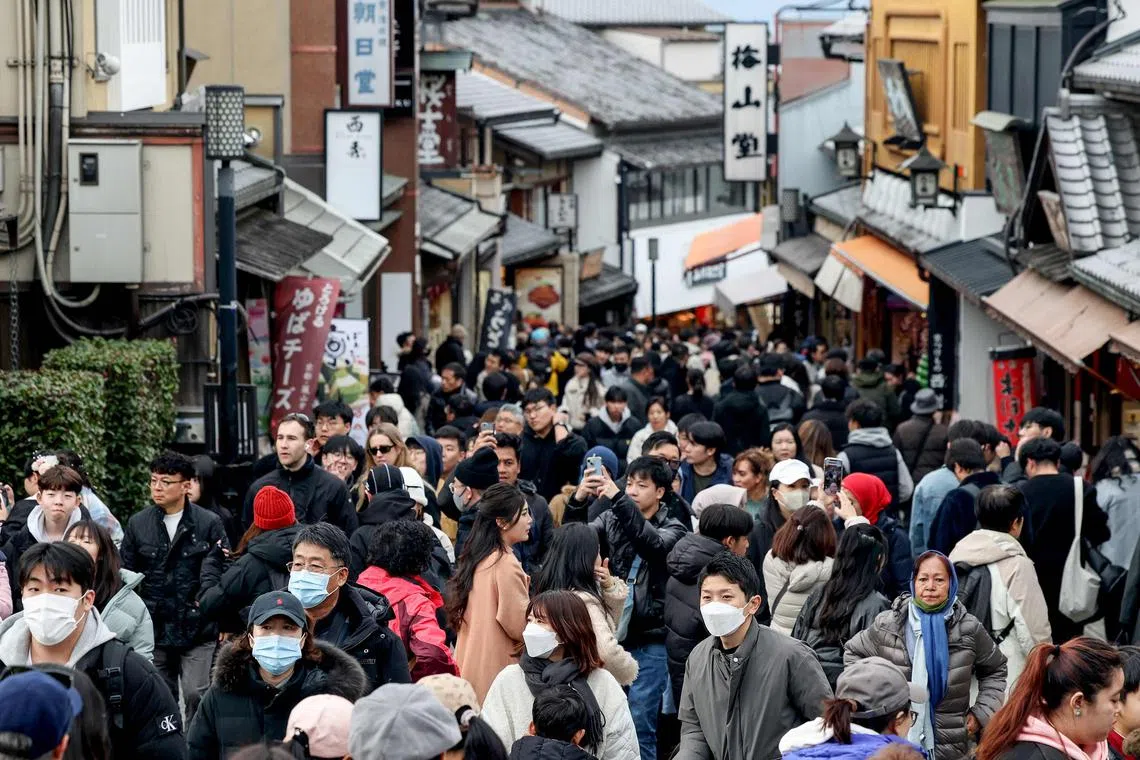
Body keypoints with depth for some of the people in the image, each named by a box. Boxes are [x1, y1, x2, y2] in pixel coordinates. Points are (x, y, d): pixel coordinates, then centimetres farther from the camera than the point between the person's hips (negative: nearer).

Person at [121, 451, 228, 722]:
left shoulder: (209, 524, 1)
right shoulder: (138, 524, 8)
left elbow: (222, 573, 1)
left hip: (198, 631, -2)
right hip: (154, 632, 3)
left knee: (197, 696, -7)